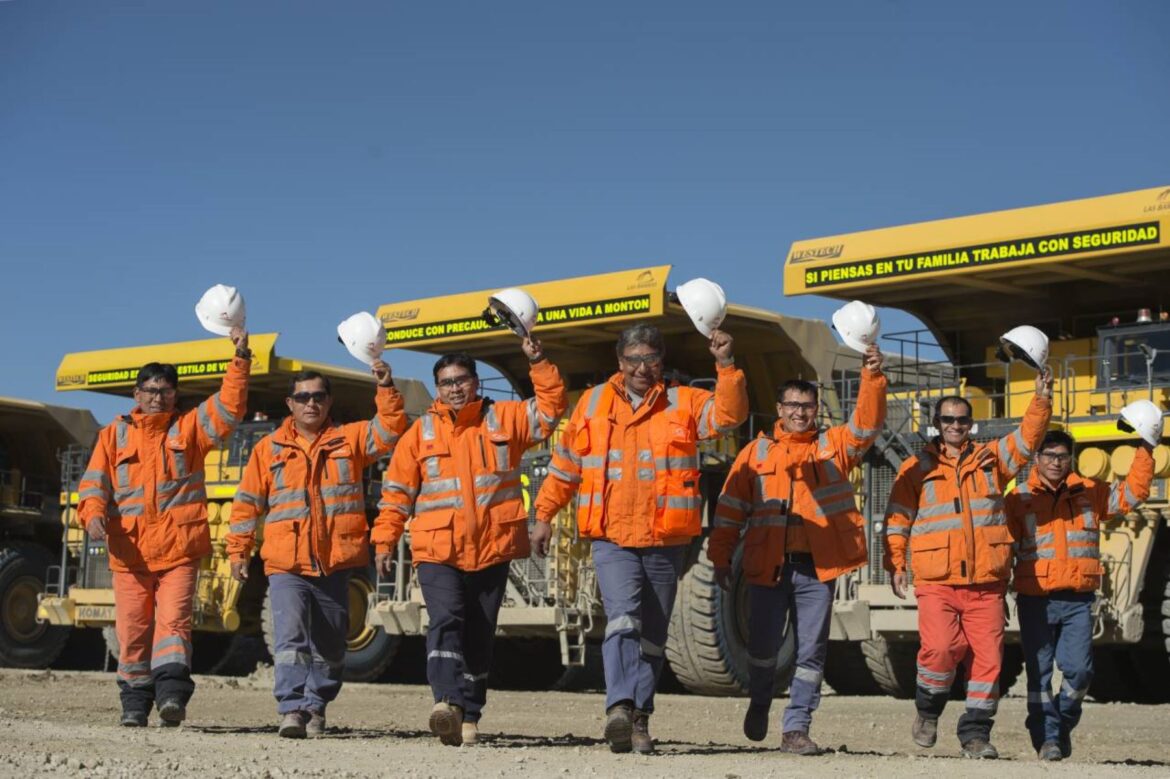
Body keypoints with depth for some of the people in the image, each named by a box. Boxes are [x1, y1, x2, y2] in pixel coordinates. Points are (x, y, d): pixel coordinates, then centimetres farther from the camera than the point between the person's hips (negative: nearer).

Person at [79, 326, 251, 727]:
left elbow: (229, 407, -3)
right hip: (130, 553, 2)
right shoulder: (115, 434, 12)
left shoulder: (189, 428, 10)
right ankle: (135, 701, 17)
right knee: (132, 629, 5)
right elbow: (94, 482, 5)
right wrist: (94, 513, -15)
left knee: (174, 620, -14)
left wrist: (241, 358, -12)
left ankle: (172, 693, -21)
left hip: (179, 550, -2)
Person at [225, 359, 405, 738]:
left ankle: (315, 708, 22)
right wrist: (238, 550, 5)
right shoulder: (269, 448, 9)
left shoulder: (349, 439, 11)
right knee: (291, 635, -18)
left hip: (335, 565, 2)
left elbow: (390, 430, -2)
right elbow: (247, 503, 10)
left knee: (329, 645, 9)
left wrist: (385, 388, -14)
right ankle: (292, 708, -20)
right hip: (286, 566, -2)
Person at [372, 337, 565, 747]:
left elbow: (551, 408, 3)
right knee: (446, 621, -22)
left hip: (492, 551, 2)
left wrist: (539, 362, -7)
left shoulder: (504, 418, 9)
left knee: (479, 636, 8)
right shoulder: (421, 431, 7)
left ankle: (469, 717, 16)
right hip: (437, 551, -2)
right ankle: (447, 701, -36)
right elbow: (398, 491, 8)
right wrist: (385, 540, 4)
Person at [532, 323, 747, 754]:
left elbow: (730, 415, -11)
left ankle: (639, 719, 19)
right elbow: (565, 464, 16)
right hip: (612, 540, -1)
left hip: (666, 542, 1)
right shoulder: (593, 402, 9)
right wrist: (544, 514, 16)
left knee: (652, 636, 9)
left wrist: (726, 366, -23)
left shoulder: (684, 403, 6)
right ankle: (620, 707, -32)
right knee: (623, 619, -22)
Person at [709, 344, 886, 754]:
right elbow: (731, 507, 8)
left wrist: (873, 377, -21)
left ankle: (796, 728, 8)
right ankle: (760, 704, 33)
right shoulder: (757, 451, 9)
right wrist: (720, 556, 3)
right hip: (768, 566, 0)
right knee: (762, 645, 4)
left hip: (817, 566, 0)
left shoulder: (833, 445, 9)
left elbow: (867, 423, -7)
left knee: (811, 650, 0)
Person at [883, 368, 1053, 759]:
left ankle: (975, 733, 11)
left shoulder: (991, 459, 14)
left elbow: (1028, 437, 3)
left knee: (988, 658, -2)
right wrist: (894, 563, -2)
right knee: (941, 647, -19)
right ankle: (928, 709, 7)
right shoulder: (916, 467, 9)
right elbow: (897, 518, 8)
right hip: (936, 583, -2)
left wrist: (1042, 399, -11)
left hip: (986, 584, 2)